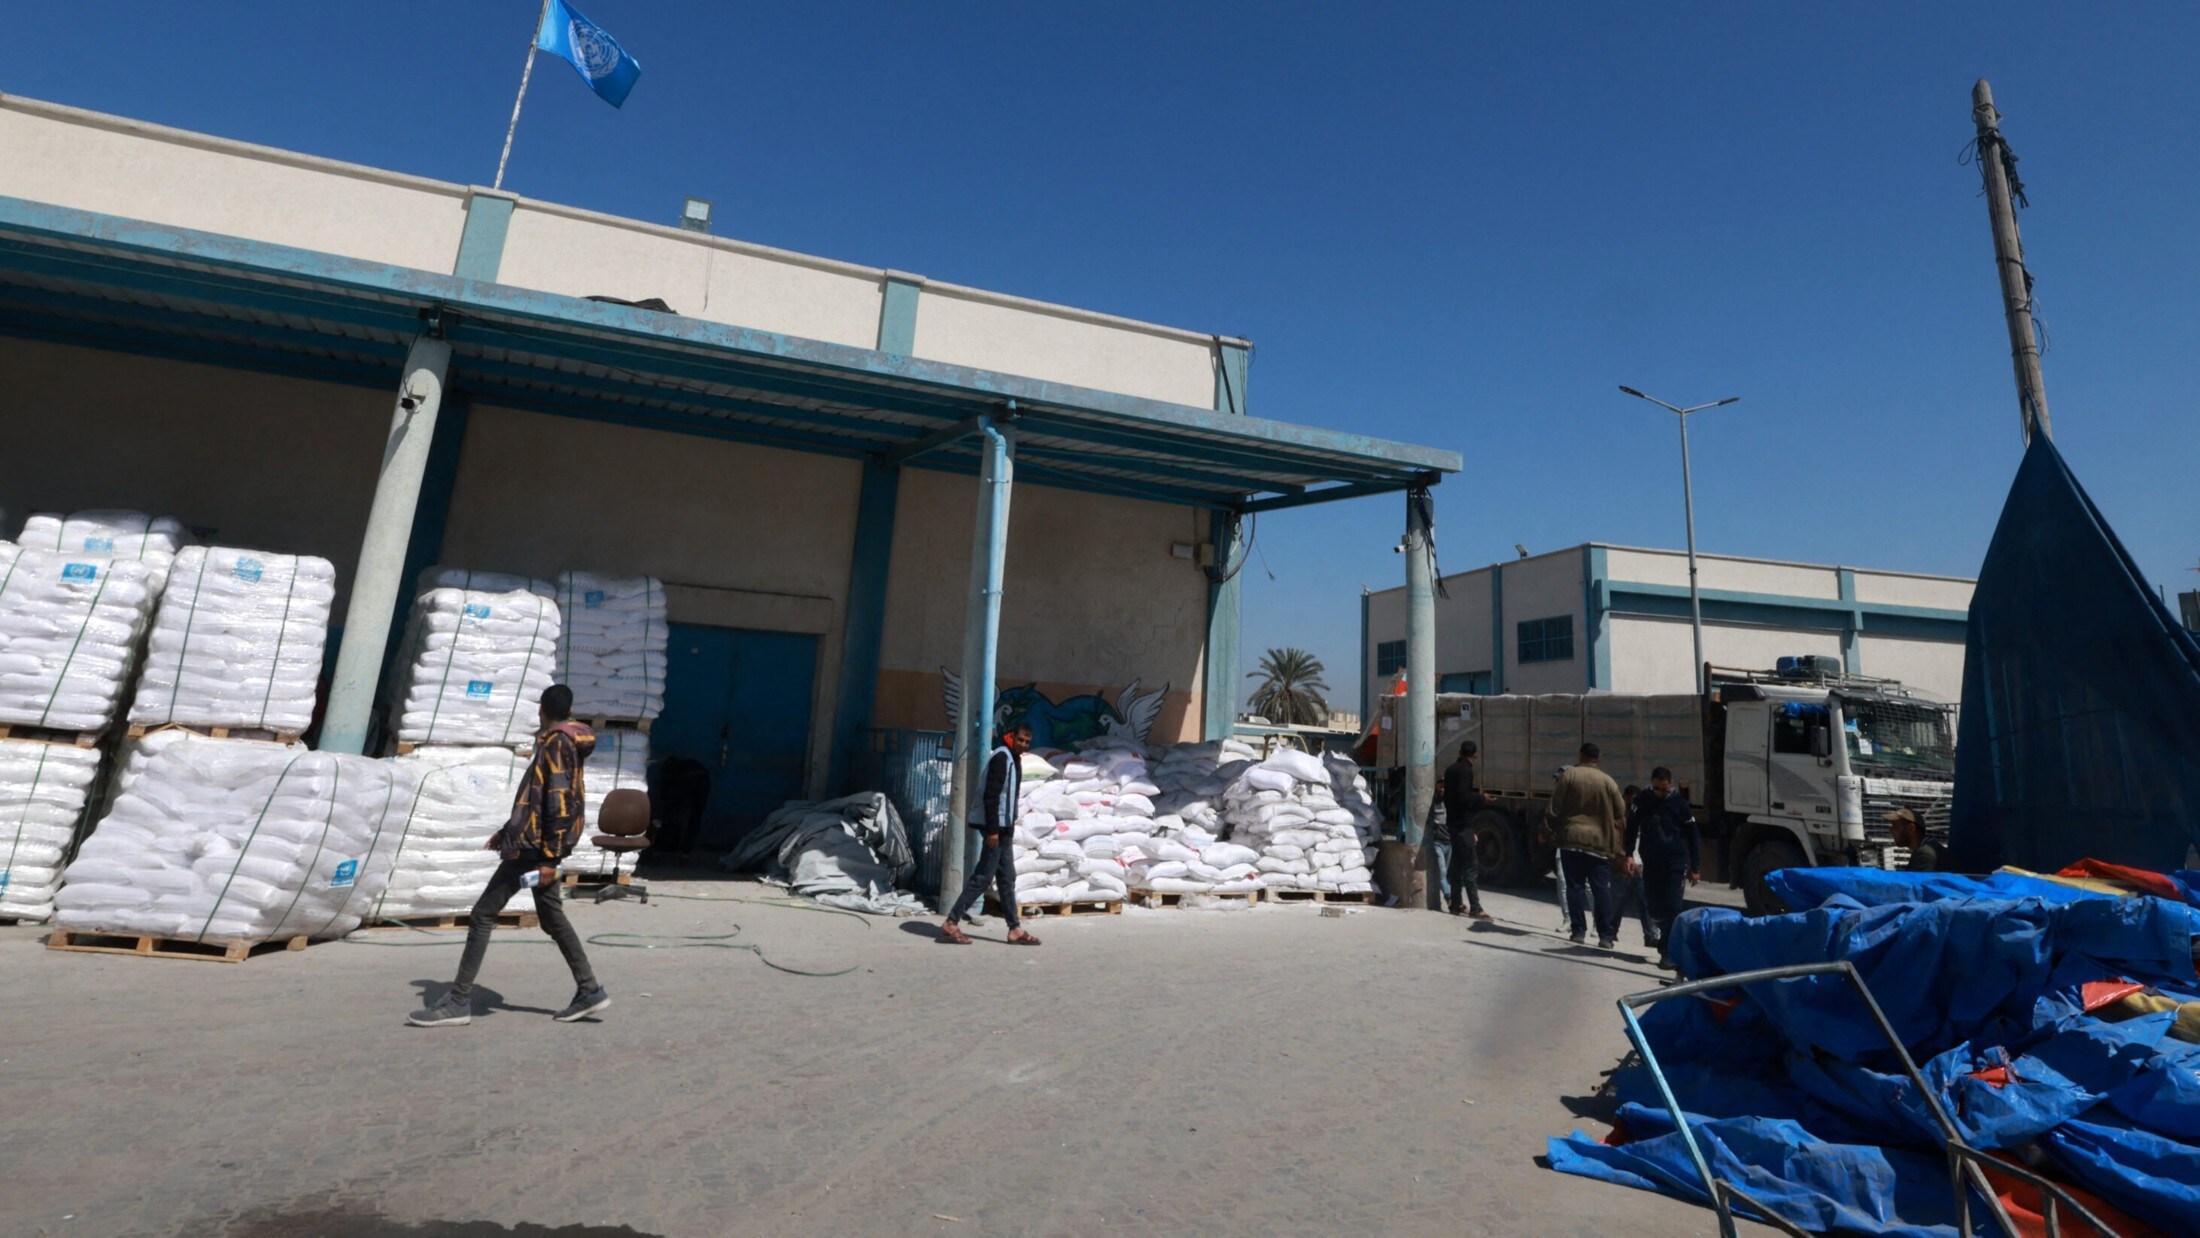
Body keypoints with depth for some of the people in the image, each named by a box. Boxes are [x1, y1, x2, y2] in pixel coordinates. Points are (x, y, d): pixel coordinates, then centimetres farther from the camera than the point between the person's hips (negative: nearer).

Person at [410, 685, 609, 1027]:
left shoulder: (556, 744, -13)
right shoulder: (561, 744, 17)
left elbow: (560, 802, -21)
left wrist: (549, 857, -22)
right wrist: (507, 830, 28)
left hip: (534, 846, -10)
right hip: (537, 844, 10)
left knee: (484, 913, -3)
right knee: (551, 918, 11)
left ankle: (459, 1001, 4)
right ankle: (589, 990, 12)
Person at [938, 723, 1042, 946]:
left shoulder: (1012, 759, 16)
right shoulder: (1001, 757, -13)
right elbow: (990, 795, -21)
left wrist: (1004, 828, 18)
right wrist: (992, 829, -24)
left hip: (1002, 826, 10)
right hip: (996, 826, -10)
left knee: (1007, 878, 11)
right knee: (983, 876, -8)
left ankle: (1015, 929, 16)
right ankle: (951, 923, -3)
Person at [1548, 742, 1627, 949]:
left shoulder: (1568, 775, -3)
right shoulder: (1608, 781, 0)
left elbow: (1555, 808, -4)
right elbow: (1621, 812, 5)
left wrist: (1552, 829, 11)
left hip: (1571, 839, -1)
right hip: (1600, 842, 1)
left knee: (1575, 887, 5)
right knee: (1601, 889, 5)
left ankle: (1578, 931, 5)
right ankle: (1606, 935, 4)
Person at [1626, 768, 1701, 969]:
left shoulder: (1679, 803, -5)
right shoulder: (1642, 800, 0)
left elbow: (1694, 836, 1)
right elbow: (1632, 827, 7)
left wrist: (1695, 868, 0)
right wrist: (1629, 854, -4)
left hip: (1675, 864, -3)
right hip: (1650, 862, 3)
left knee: (1672, 907, -7)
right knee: (1652, 905, 8)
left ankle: (1669, 951, -3)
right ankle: (1666, 937, 32)